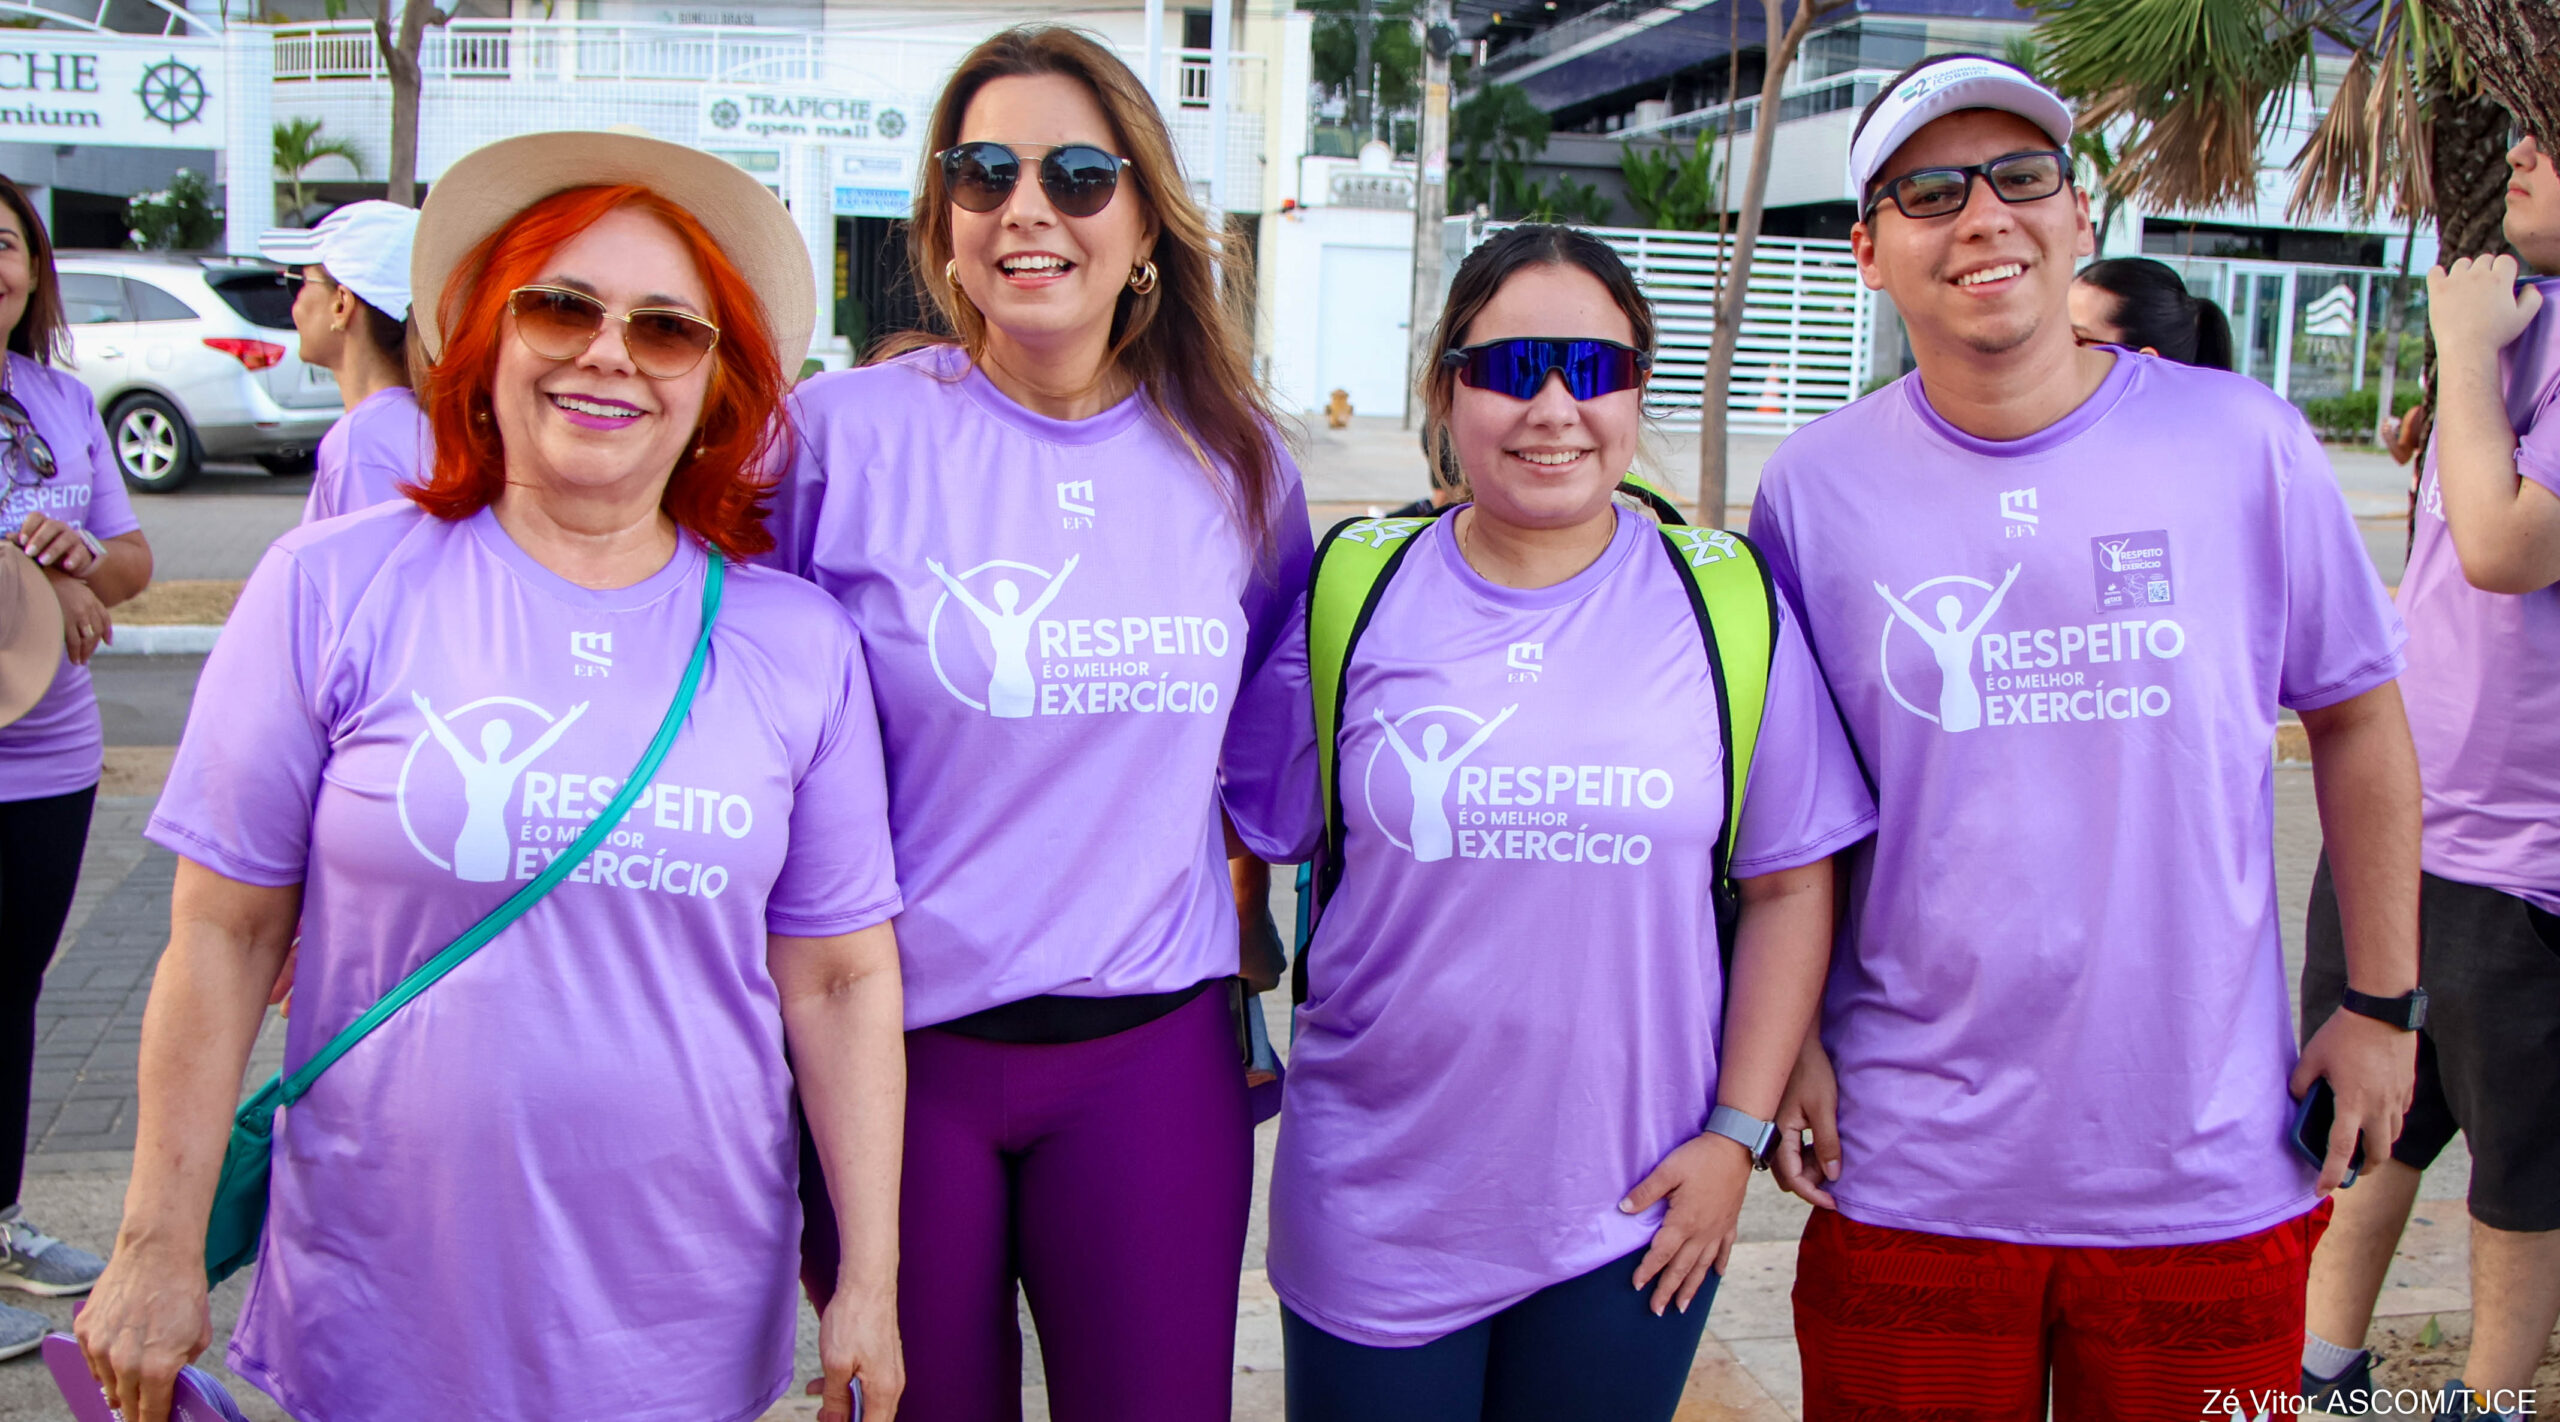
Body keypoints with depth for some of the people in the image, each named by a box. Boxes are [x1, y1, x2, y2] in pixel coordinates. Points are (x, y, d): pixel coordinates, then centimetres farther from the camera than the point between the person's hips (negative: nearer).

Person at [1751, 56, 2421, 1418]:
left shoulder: (2242, 442, -4)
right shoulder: (1815, 486, -3)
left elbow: (2360, 718, 6)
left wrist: (2382, 1002, 5)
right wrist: (1784, 1040, 0)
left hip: (2209, 1166, 1)